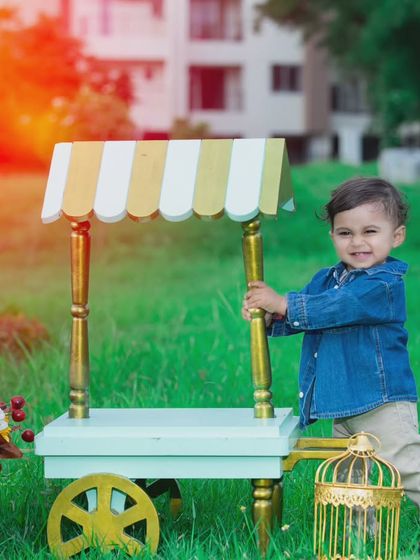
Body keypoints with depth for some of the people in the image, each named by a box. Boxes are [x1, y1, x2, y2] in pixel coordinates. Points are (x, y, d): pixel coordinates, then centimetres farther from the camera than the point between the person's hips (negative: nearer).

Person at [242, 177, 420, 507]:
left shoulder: (386, 284, -16)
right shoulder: (326, 279, 11)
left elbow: (339, 307, -27)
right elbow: (294, 319, 12)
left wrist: (283, 303, -25)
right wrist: (269, 317, -11)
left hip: (382, 404, -9)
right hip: (344, 410, 9)